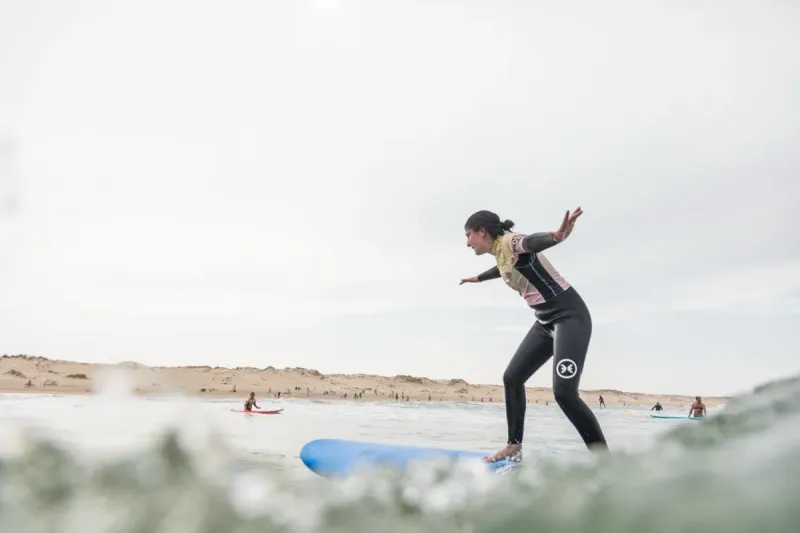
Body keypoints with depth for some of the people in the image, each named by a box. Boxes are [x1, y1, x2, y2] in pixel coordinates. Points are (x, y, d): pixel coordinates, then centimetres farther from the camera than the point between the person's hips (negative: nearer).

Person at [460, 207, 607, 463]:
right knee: (512, 377, 13)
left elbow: (533, 242, -40)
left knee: (564, 392, -21)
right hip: (547, 321, 10)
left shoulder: (510, 242, -16)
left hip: (570, 316, -10)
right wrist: (478, 278, 57)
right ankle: (514, 447, 26)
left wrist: (556, 236, -64)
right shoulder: (500, 254, 11)